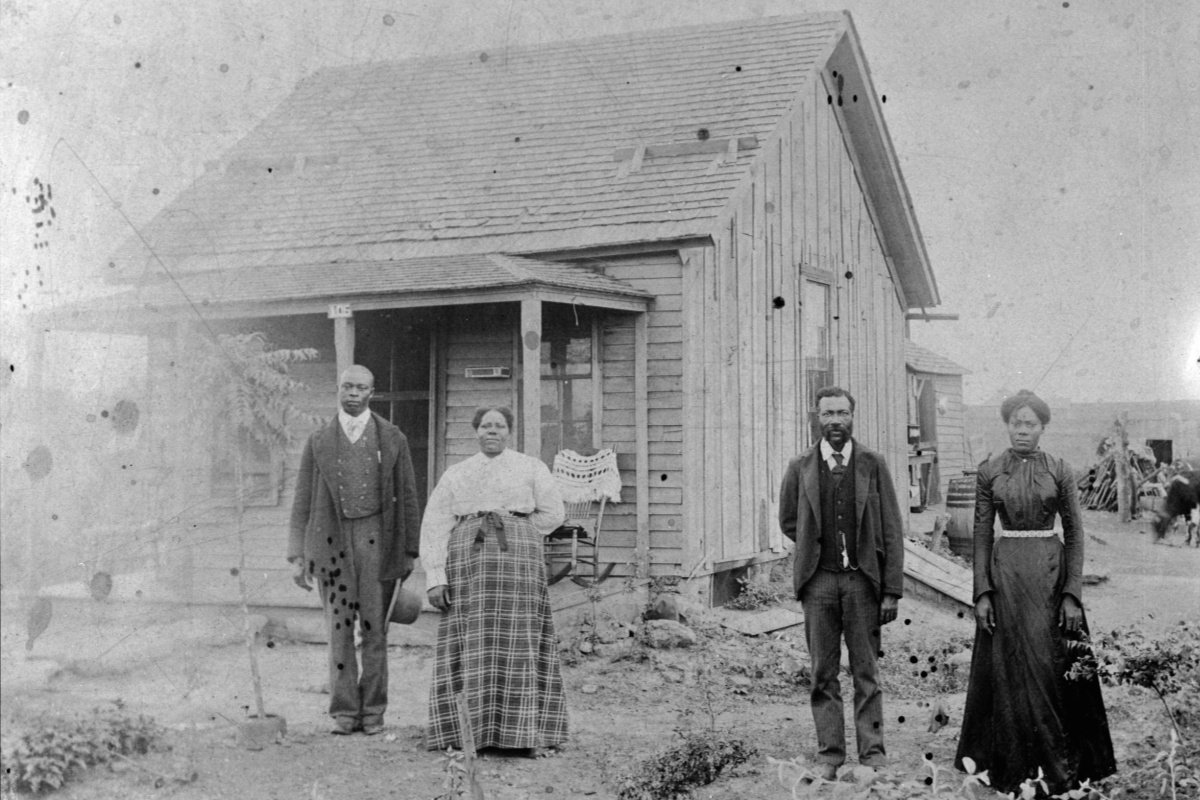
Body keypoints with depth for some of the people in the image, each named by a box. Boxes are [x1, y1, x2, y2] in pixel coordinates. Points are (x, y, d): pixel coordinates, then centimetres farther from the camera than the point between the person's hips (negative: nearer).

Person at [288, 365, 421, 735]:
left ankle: (373, 710, 12)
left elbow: (407, 497, 6)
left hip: (376, 539, -1)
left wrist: (410, 552, 3)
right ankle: (344, 712, 9)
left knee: (375, 628, 2)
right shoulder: (318, 441, 6)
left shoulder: (392, 439, 4)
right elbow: (303, 501, 6)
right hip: (332, 541, 1)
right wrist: (298, 556, 0)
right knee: (339, 629, 2)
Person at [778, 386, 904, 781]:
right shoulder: (800, 468, 6)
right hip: (818, 581, 1)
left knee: (866, 672, 2)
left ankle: (872, 754, 8)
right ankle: (829, 755, 11)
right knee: (824, 674, 5)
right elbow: (788, 521, 19)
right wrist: (817, 546, 9)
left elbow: (892, 531, 1)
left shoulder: (872, 465, 3)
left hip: (862, 579, -1)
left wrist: (892, 591, -3)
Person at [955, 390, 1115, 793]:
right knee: (1010, 669, 3)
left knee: (1052, 667, -1)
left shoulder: (1059, 471, 1)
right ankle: (1016, 767, 13)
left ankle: (1060, 766, 11)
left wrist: (1073, 594, -6)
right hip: (1005, 573, 1)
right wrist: (982, 592, -4)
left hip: (1051, 573, -1)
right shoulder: (988, 472, 3)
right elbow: (982, 534, 4)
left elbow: (1074, 533, 1)